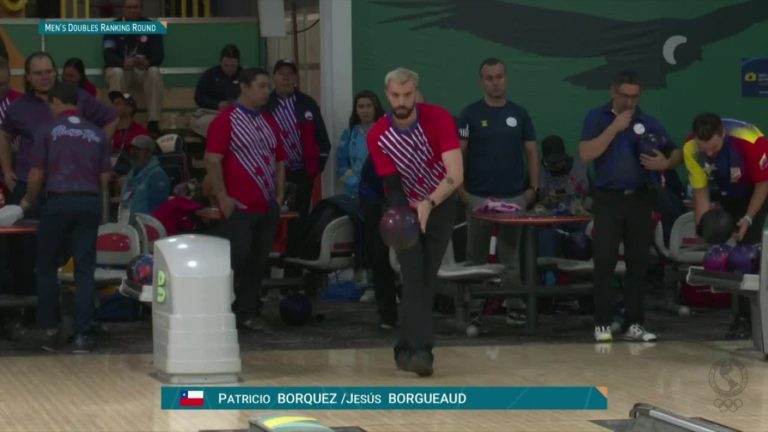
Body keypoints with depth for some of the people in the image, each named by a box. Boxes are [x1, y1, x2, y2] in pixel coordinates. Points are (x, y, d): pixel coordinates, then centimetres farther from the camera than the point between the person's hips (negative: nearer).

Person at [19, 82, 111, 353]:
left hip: (58, 202, -3)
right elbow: (105, 177, 10)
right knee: (85, 270, 3)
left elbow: (36, 175, 0)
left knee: (46, 267, 12)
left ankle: (50, 330, 12)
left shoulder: (48, 131, 1)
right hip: (90, 203, 3)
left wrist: (29, 201, 17)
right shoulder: (97, 134, 11)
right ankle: (83, 335, -2)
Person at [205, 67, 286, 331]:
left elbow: (279, 161, 21)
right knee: (236, 260, -8)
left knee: (257, 263, 8)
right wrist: (222, 197, -15)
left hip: (268, 208, 6)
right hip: (238, 207, -6)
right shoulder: (225, 120, -5)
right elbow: (212, 160, -11)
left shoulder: (269, 122, 16)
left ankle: (249, 312, 14)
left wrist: (280, 195, 11)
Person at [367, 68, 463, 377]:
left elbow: (456, 174, -31)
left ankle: (407, 348, 13)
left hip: (440, 205, 0)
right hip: (406, 208, 0)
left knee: (426, 279, 3)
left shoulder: (439, 119, -23)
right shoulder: (378, 136, -18)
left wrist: (428, 204, -46)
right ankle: (420, 349, -16)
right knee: (414, 279, -12)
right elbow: (391, 184, -19)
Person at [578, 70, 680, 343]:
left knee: (638, 263, 3)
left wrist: (664, 164, -11)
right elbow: (586, 154, -11)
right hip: (608, 199, -2)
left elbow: (677, 154, 12)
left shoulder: (648, 123, 9)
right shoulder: (597, 118, 3)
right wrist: (615, 128, -15)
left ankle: (634, 324, 8)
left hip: (640, 199, 2)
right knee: (604, 263, -6)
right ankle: (602, 323, 0)